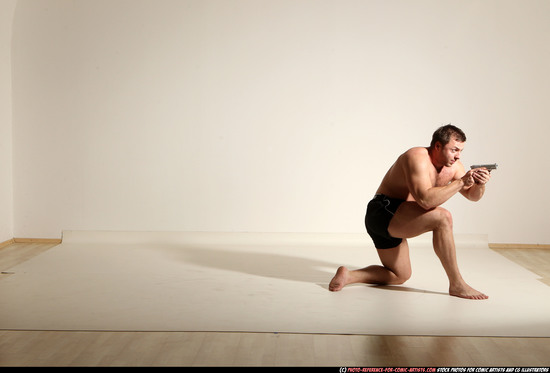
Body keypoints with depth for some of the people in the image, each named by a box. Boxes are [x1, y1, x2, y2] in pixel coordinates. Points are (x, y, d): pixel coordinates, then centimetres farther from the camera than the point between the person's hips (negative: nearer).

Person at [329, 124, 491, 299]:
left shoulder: (453, 166, 5)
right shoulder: (418, 158, -21)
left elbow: (473, 195, 10)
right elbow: (425, 200, -34)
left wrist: (480, 184, -13)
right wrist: (461, 182, -31)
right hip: (383, 211, -10)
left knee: (400, 275, 21)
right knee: (442, 217, -28)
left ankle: (348, 275, 12)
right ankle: (456, 284, -21)